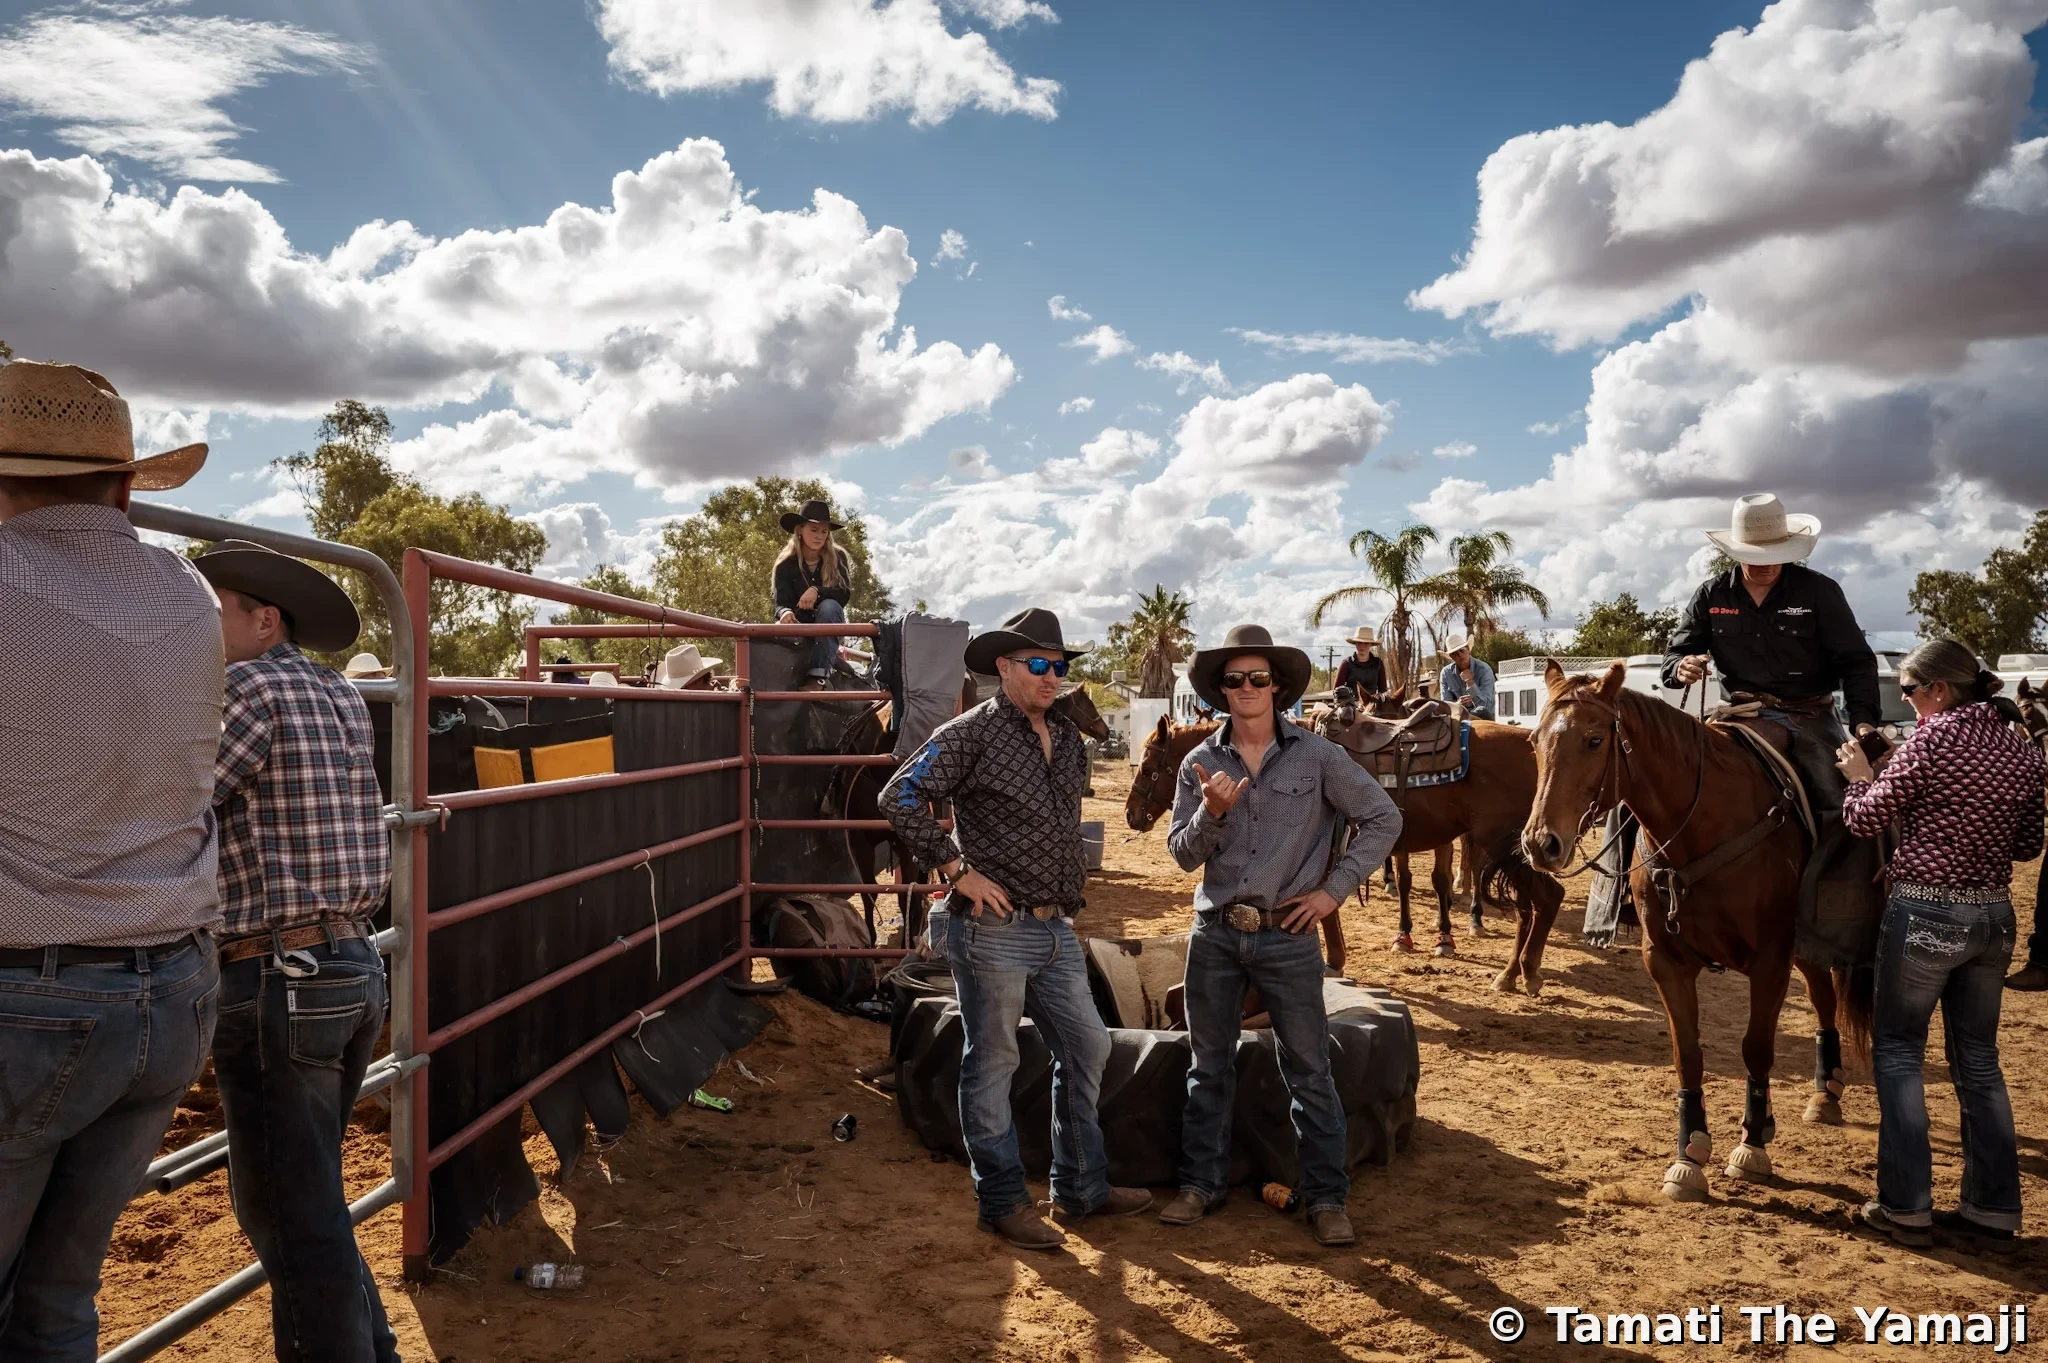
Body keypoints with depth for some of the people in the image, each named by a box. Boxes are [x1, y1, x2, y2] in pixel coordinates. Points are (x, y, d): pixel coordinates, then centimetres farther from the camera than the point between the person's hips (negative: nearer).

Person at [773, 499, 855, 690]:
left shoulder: (837, 558, -4)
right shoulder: (786, 565, -3)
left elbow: (845, 594, -14)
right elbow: (781, 603, -11)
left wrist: (817, 591, -33)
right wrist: (785, 613, -37)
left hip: (830, 624, 0)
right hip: (800, 626, 0)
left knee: (828, 606, -34)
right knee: (780, 629, -34)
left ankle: (819, 674, -40)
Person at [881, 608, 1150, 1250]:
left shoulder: (1067, 739, 12)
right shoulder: (972, 733, -11)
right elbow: (900, 797, -18)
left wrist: (1074, 878, 15)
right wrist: (958, 869, -18)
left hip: (1056, 929, 8)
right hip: (993, 929, -8)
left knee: (1087, 1049, 14)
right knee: (992, 1065, 5)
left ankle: (1082, 1189, 30)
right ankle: (1002, 1202, 19)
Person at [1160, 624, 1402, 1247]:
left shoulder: (1317, 755, -4)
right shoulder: (1200, 764, 1)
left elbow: (1384, 819, -1)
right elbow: (1183, 854, 0)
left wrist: (1334, 889, -5)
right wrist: (1212, 812, -19)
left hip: (1287, 935, -2)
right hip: (1214, 934, 3)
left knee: (1309, 1071, 5)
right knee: (1208, 1066, 13)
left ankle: (1326, 1197, 16)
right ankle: (1201, 1184, 25)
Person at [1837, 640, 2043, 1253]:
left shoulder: (1932, 740, -14)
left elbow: (1866, 819, -7)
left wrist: (1859, 775, 10)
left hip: (1925, 912, -6)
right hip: (1994, 916, 6)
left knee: (1897, 1050, 7)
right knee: (1978, 1059, 15)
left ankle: (1906, 1207, 8)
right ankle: (1995, 1212, 19)